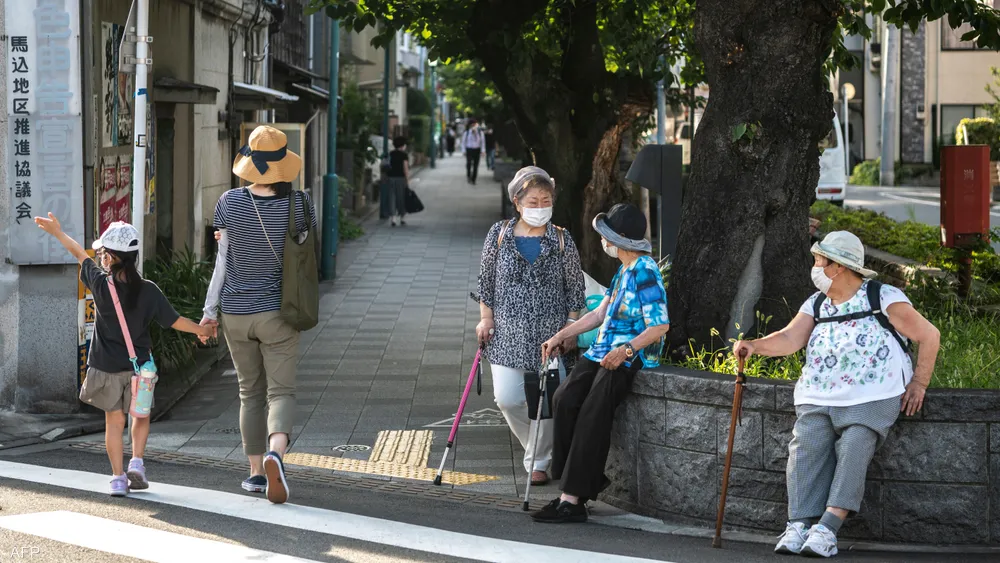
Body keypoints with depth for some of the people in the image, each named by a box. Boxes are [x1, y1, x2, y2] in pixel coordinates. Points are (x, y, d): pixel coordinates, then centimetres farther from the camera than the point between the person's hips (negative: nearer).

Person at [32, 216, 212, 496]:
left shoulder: (101, 284, -12)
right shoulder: (149, 291, -10)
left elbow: (79, 254, 2)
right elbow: (174, 321, -3)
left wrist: (57, 232, 16)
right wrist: (201, 330, 15)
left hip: (106, 367, -1)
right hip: (138, 366, 1)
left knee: (114, 421, 9)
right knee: (141, 416, 20)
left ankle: (118, 477, 5)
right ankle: (136, 462, 3)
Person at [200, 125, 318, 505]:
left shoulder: (229, 203, -8)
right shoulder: (299, 203, -9)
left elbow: (223, 261, -4)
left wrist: (210, 309, 3)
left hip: (236, 313, 2)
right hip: (278, 313, -2)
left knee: (250, 393, 15)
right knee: (281, 391, 1)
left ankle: (256, 472, 17)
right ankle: (275, 452, -27)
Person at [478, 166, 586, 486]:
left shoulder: (562, 241, 0)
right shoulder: (499, 235, 2)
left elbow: (575, 288, 5)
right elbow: (486, 279, 9)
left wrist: (570, 327, -1)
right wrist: (486, 317, 3)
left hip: (550, 335, 0)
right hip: (508, 333, 1)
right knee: (507, 398, -8)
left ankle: (539, 462, 17)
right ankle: (537, 446, 19)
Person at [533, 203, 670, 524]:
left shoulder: (645, 272, -12)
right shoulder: (624, 270, 18)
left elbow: (660, 326, -18)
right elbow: (601, 313, 26)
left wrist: (626, 350, -27)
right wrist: (561, 336, 21)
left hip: (632, 357, -9)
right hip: (606, 351, 9)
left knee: (592, 413, -23)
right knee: (565, 398, -14)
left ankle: (572, 500, -25)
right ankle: (588, 482, -8)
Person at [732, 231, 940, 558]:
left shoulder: (883, 299, 1)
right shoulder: (816, 305, 16)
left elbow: (929, 335, 4)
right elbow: (791, 339, 1)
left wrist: (918, 383, -3)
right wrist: (755, 346, -18)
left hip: (870, 399, -4)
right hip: (817, 399, 5)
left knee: (854, 449, -26)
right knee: (806, 448, -20)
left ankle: (826, 529, -34)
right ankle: (798, 526, -25)